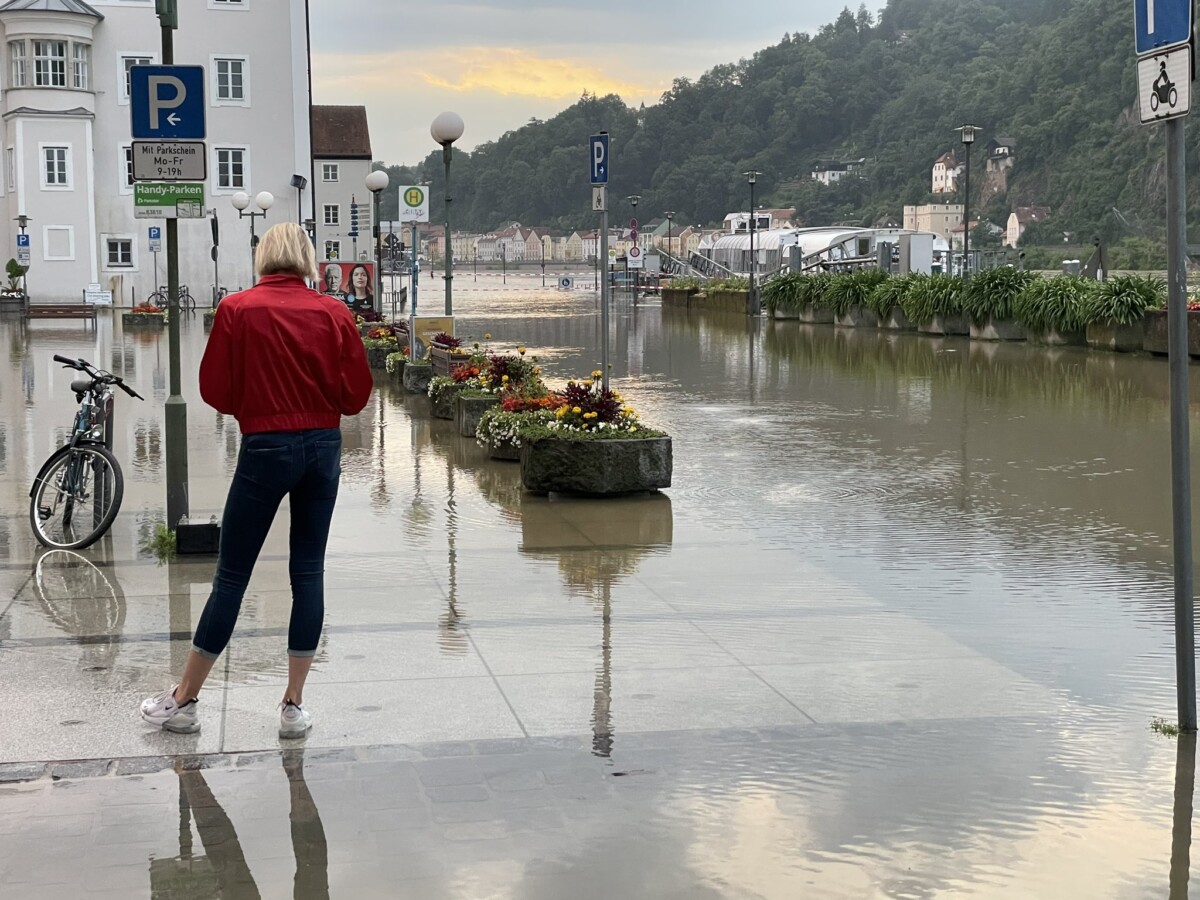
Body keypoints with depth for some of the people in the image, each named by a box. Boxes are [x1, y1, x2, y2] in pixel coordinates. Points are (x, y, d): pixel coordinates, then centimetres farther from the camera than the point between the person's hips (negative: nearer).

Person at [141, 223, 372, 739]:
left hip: (266, 449, -2)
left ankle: (183, 701, 15)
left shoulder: (237, 310, -8)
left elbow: (215, 391, -5)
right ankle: (294, 706, 12)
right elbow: (356, 395, 1)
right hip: (323, 447, 2)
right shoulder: (333, 314, -1)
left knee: (232, 574, 5)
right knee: (309, 571, 9)